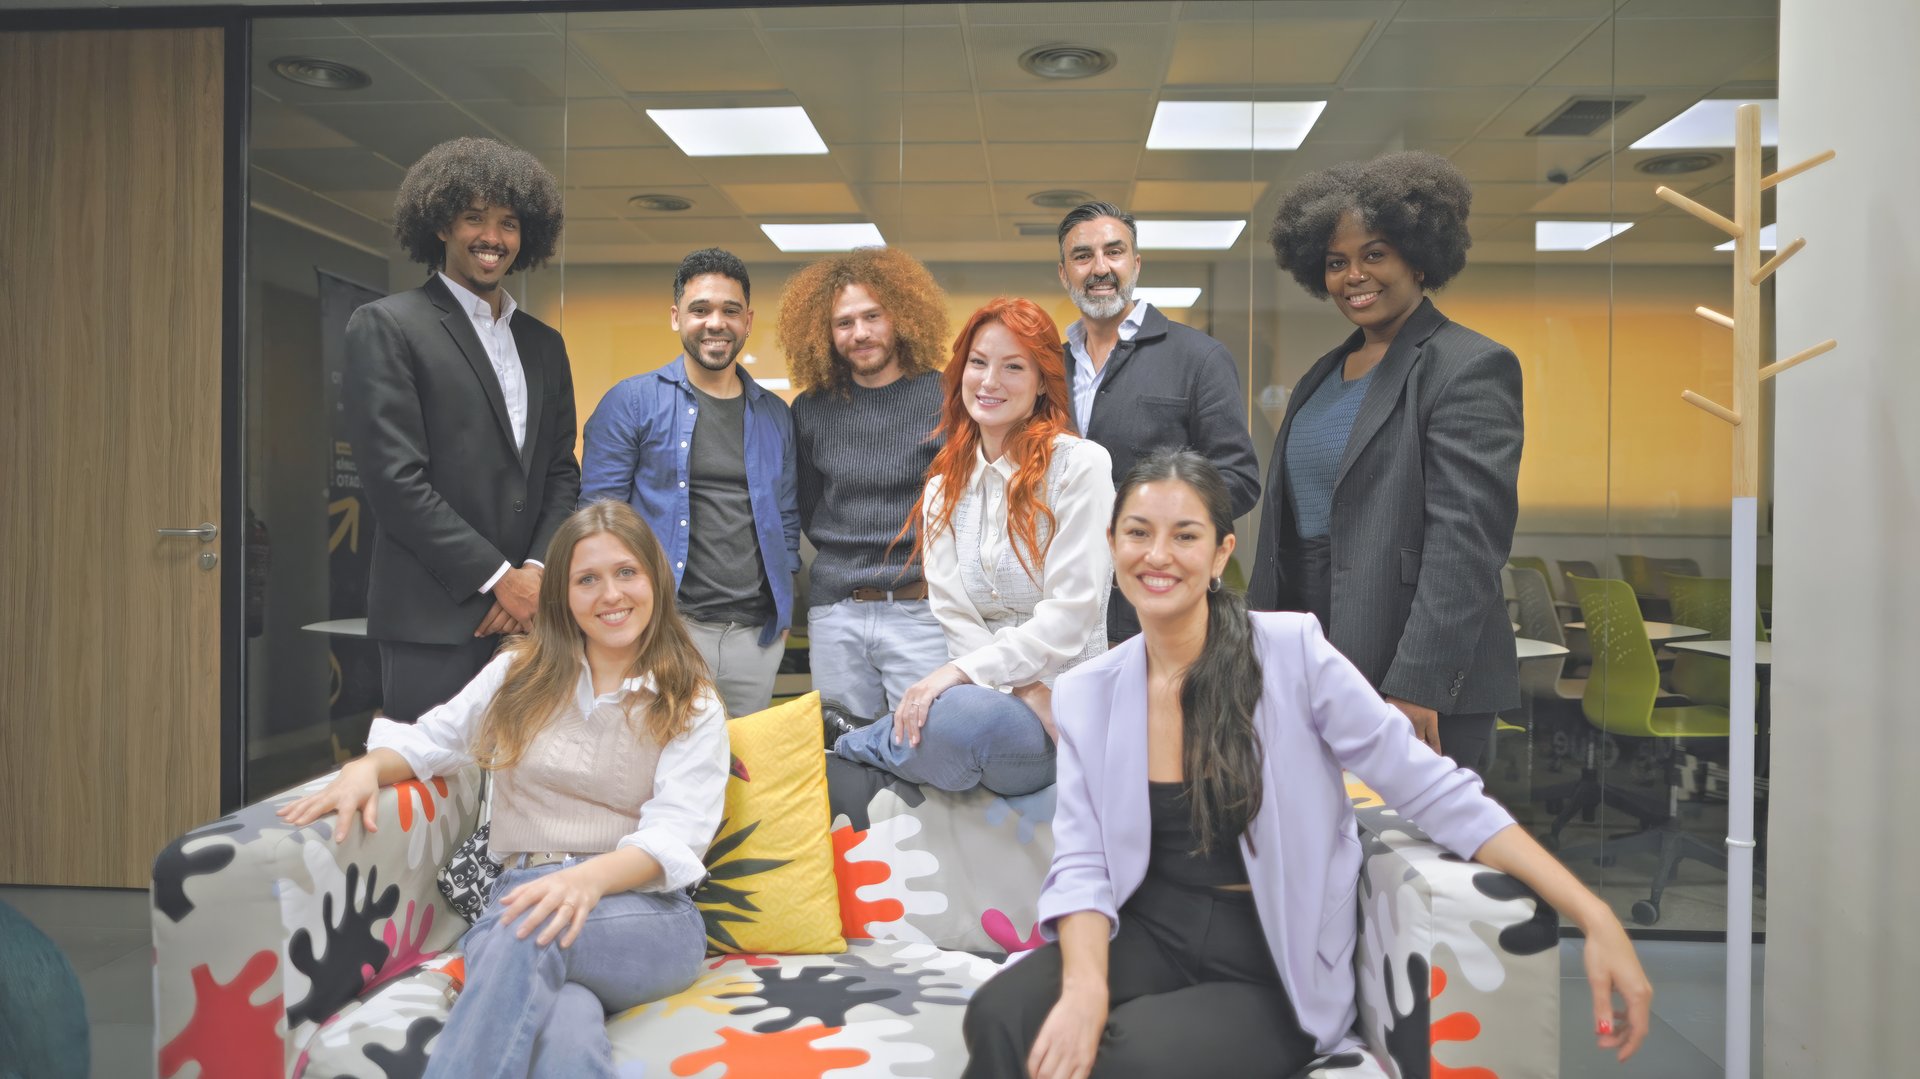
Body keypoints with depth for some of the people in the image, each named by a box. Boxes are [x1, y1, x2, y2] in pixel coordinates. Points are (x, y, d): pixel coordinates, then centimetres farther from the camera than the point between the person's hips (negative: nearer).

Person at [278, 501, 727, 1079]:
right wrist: (367, 767, -3)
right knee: (565, 1031, -38)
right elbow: (429, 741, 22)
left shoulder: (694, 708, 6)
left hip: (647, 916, -1)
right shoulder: (521, 673, 16)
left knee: (532, 931, -38)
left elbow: (673, 835, -7)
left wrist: (589, 878, -28)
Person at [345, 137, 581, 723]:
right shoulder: (385, 326, -2)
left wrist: (536, 574, -2)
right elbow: (395, 478, -10)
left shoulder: (544, 344, 16)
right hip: (433, 619, -5)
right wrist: (498, 578, -11)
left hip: (529, 612, 5)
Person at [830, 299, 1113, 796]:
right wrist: (1028, 693, -15)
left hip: (1066, 702, -3)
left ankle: (853, 740, -7)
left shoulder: (1080, 465, -5)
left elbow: (1071, 613, -12)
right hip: (988, 695, 3)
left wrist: (963, 670, -19)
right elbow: (954, 616, 2)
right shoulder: (943, 489, 11)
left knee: (959, 716, -36)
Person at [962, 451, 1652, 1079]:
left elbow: (1434, 791, -10)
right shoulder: (1085, 695, 0)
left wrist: (1593, 916, -15)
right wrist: (1085, 986, -26)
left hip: (1275, 972, -2)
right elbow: (1082, 863, -6)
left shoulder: (1291, 654, -10)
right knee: (1001, 1019, -26)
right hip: (1150, 938, 3)